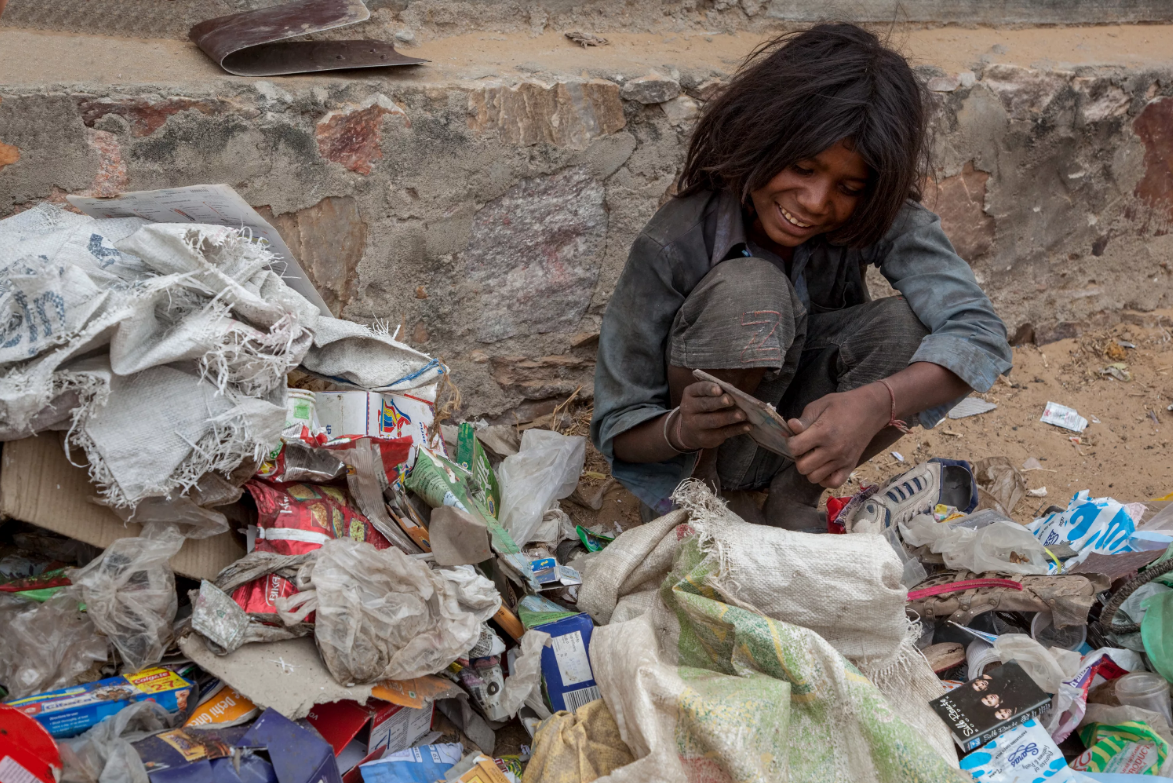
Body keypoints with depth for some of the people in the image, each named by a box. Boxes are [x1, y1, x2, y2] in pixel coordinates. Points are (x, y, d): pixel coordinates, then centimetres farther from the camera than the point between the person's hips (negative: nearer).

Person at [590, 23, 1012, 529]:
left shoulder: (878, 219, -19)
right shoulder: (673, 246, -25)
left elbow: (981, 332, -30)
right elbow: (618, 429, -19)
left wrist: (874, 402, -49)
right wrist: (680, 429, -44)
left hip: (807, 441, 3)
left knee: (912, 326, -25)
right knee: (749, 290, -32)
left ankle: (792, 499, -6)